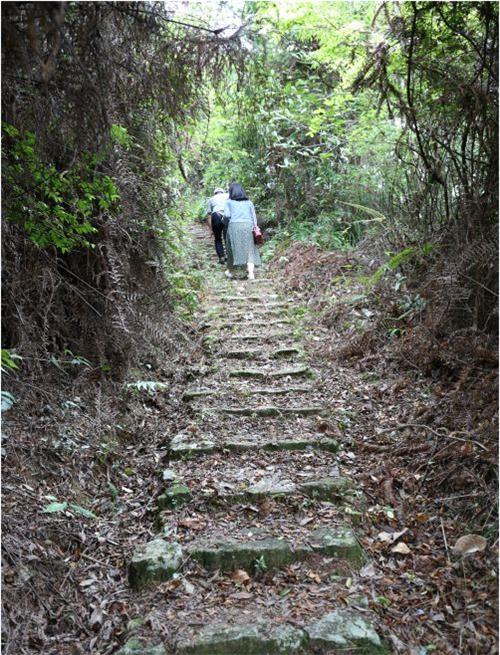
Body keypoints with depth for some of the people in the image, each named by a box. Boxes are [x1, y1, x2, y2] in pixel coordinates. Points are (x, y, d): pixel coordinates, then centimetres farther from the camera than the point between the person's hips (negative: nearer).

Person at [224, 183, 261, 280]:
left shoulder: (229, 202, 11)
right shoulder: (249, 202, 19)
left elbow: (227, 215, -2)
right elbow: (254, 216, 8)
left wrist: (225, 220, 17)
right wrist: (255, 227, 4)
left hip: (234, 225, -1)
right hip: (248, 226, 1)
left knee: (232, 248, 13)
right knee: (249, 250, 1)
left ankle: (229, 271, 27)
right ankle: (251, 273, -14)